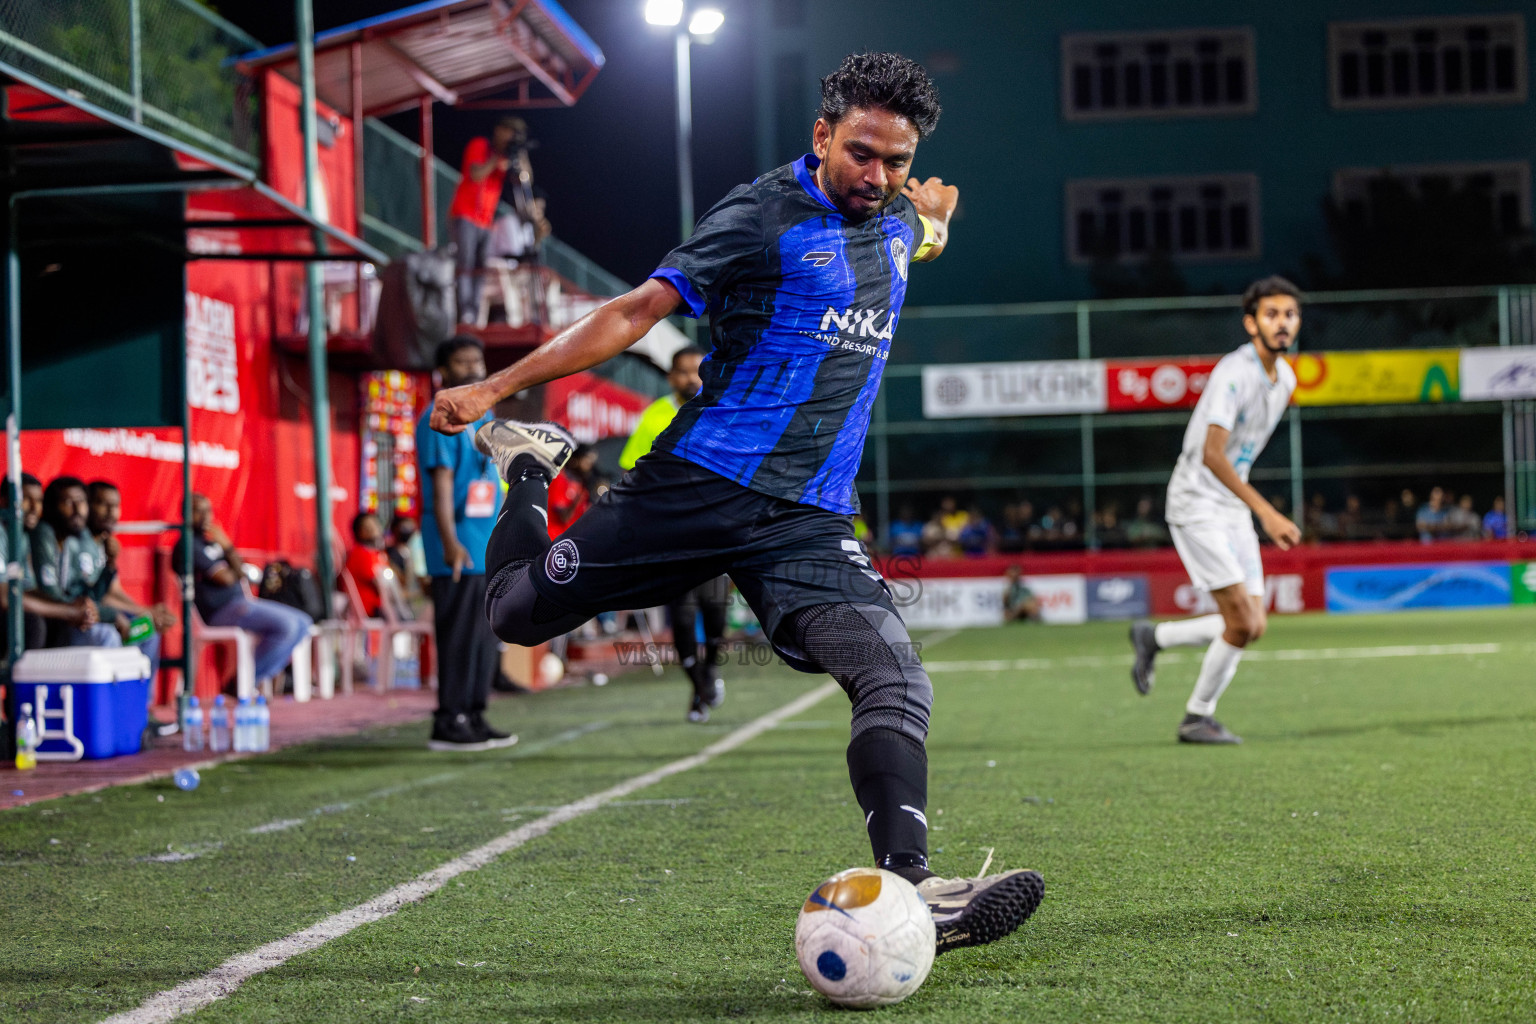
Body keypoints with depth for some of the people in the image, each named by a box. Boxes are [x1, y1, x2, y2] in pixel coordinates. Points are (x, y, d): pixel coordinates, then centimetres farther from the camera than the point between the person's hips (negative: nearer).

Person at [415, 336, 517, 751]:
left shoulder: (485, 416, 19)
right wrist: (450, 542, -25)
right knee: (459, 636, -9)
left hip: (489, 547, 9)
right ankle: (449, 723, -6)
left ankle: (474, 717, 16)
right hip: (458, 550, -9)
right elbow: (441, 482, -17)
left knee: (485, 637, 10)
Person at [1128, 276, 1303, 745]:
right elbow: (1212, 454, -30)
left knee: (1251, 627, 2)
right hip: (1196, 504, -8)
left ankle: (1153, 637, 22)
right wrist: (1266, 511, -36)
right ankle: (1197, 717, 4)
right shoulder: (1234, 373, -20)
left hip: (1234, 508, 8)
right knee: (1242, 622, -13)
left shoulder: (1285, 378, 7)